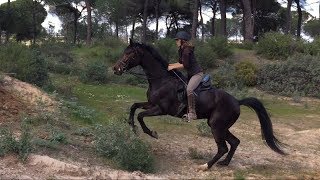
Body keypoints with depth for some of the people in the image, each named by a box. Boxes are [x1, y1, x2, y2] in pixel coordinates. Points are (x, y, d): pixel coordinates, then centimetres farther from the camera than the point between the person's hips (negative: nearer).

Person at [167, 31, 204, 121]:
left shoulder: (187, 50, -20)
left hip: (197, 73, -11)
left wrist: (172, 67, -15)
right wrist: (169, 65, 8)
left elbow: (185, 65, -21)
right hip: (190, 74, 11)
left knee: (189, 89, -29)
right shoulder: (181, 50, 9)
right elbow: (180, 63, 18)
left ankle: (192, 113, -26)